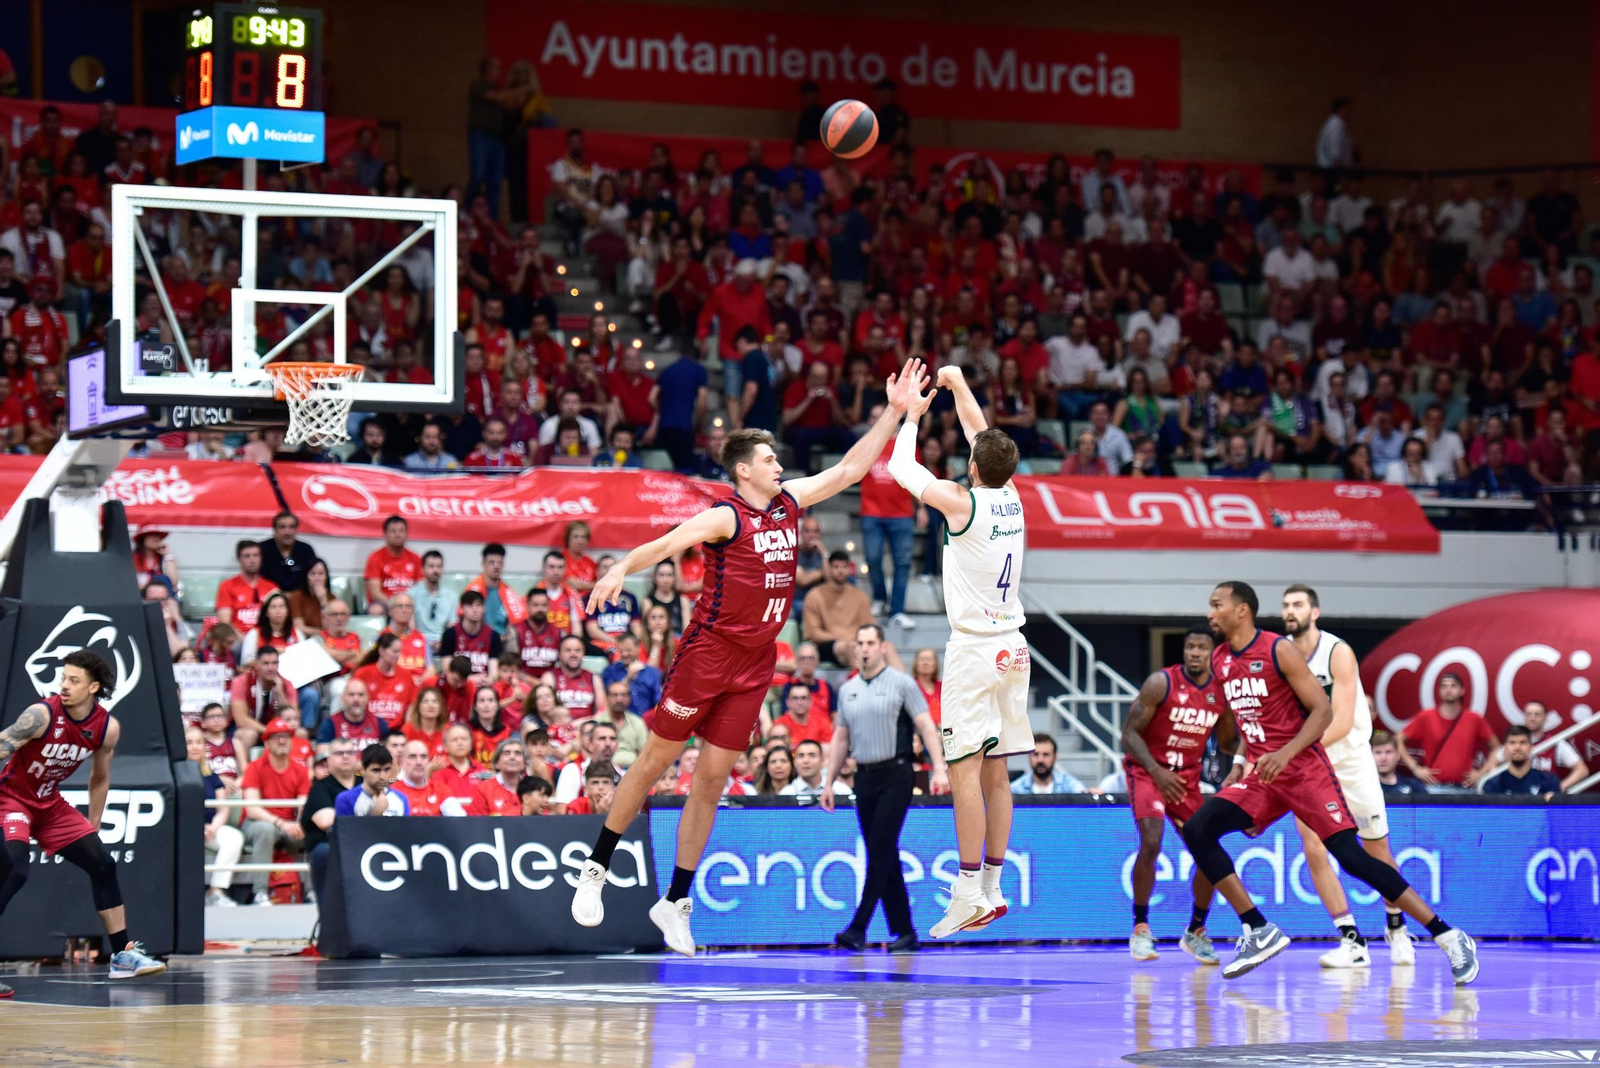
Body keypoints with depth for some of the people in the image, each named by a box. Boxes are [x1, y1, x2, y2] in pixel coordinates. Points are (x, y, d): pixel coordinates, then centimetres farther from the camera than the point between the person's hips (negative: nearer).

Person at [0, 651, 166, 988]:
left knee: (103, 865, 3)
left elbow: (99, 779, 10)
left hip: (49, 803, 6)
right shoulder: (43, 714, -24)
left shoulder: (107, 728, -7)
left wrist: (92, 828, 14)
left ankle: (123, 956, 14)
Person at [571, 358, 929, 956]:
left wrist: (895, 413, 13)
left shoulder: (789, 504, 10)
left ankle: (675, 902, 9)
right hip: (708, 652, -6)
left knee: (712, 780, 5)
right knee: (656, 761, 1)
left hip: (754, 664, 6)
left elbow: (849, 469, 17)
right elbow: (667, 543, -25)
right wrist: (622, 569, -44)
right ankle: (596, 870, 13)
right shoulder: (726, 517, -12)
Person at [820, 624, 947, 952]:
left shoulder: (901, 683, -2)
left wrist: (939, 769, -16)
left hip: (895, 775, -6)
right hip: (864, 777, 6)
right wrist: (829, 782, 15)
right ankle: (904, 932, 8)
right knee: (883, 857, 5)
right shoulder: (847, 690, 13)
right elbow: (841, 739, 19)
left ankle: (858, 929, -18)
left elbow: (926, 726, -6)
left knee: (881, 850, -13)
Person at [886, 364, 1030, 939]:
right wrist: (958, 385, 29)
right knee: (994, 772, 10)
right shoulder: (1011, 496, 6)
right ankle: (993, 888, 11)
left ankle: (970, 893, -14)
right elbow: (982, 436, 24)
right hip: (1013, 647, 7)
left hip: (974, 648, -7)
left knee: (965, 769, -9)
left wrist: (912, 414, 13)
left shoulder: (964, 502, -12)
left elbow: (902, 467, -1)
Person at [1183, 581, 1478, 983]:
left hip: (1303, 768, -7)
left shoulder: (1280, 650, -12)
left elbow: (1323, 710, -16)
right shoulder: (1219, 660, 9)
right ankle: (1259, 931, -7)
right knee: (1196, 830, -12)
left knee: (1351, 855, -15)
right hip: (1261, 775, 7)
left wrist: (1286, 752, -28)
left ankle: (1449, 938, -10)